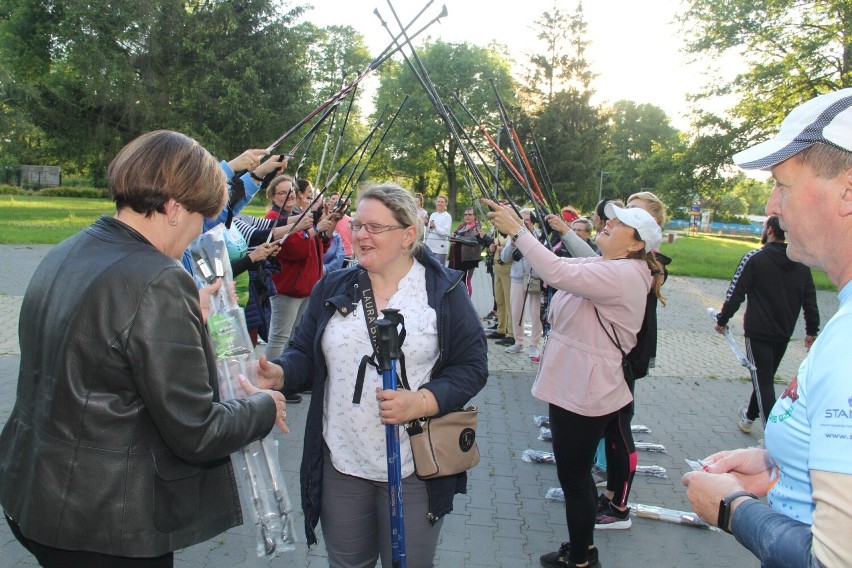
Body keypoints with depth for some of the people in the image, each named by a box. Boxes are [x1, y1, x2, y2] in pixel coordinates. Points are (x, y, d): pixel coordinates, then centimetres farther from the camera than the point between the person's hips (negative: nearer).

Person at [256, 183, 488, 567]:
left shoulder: (444, 291, -4)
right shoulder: (333, 289, 6)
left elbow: (472, 365, -6)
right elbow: (303, 352, 9)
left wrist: (420, 402, -21)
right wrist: (280, 374, -15)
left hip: (415, 469, -3)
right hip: (340, 464, 3)